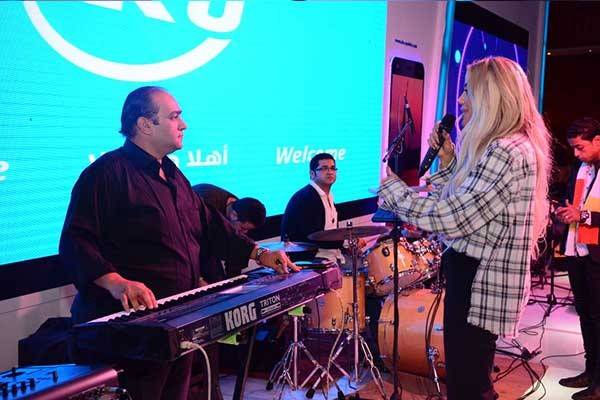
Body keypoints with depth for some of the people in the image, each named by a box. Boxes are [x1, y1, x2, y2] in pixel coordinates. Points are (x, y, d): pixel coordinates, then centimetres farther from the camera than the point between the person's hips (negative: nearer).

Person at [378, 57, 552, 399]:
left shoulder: (505, 152, -22)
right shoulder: (510, 147, 12)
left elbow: (450, 218, -26)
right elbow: (461, 205, 16)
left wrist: (392, 188, -15)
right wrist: (447, 161, 6)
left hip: (478, 281, -10)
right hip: (482, 279, 10)